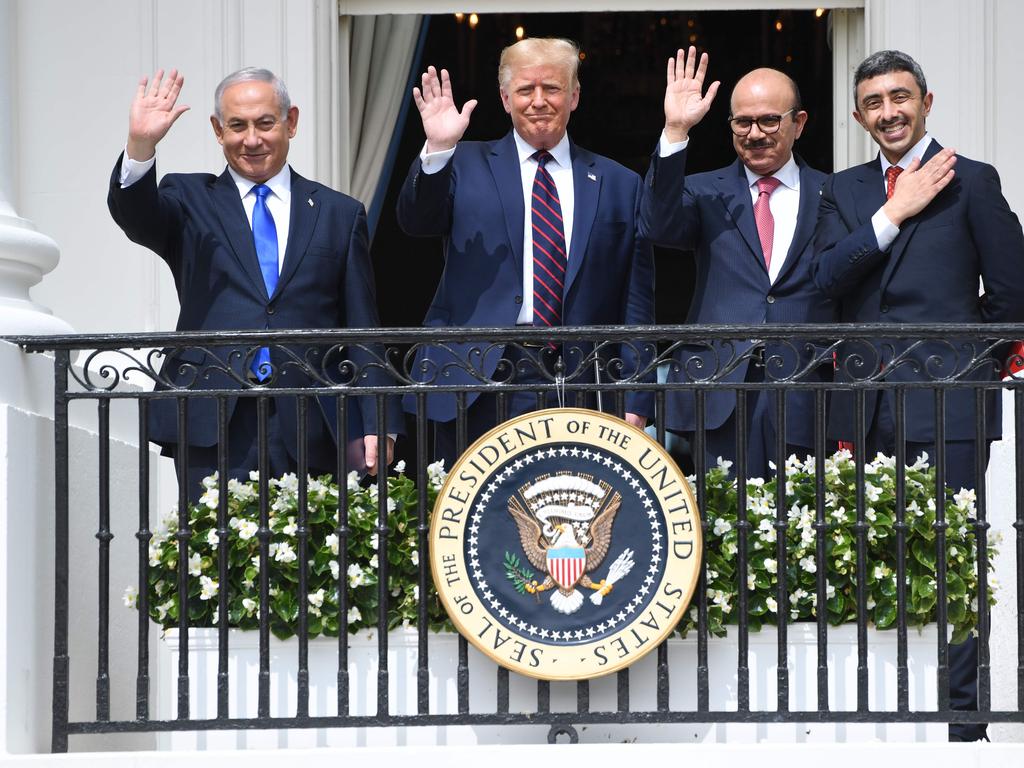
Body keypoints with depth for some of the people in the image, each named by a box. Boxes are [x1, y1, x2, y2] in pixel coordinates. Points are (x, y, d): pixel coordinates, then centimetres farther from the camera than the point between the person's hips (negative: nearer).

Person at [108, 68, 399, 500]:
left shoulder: (339, 215, 15)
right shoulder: (190, 201, 13)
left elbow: (363, 334, 12)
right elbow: (134, 215, -9)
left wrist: (377, 427, 2)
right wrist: (141, 145, -28)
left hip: (313, 432, 1)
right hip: (212, 430, -1)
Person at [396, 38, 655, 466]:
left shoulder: (618, 185, 12)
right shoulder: (466, 166, 10)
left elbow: (636, 303, 10)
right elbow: (415, 221, -8)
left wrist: (635, 404, 4)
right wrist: (437, 150, -23)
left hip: (579, 389, 1)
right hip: (479, 389, -1)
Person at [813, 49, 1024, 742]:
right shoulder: (845, 191, 15)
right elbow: (826, 278, 0)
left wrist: (950, 356, 9)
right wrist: (894, 213, -7)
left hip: (945, 406, -4)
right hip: (866, 410, 5)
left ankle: (960, 722, 2)